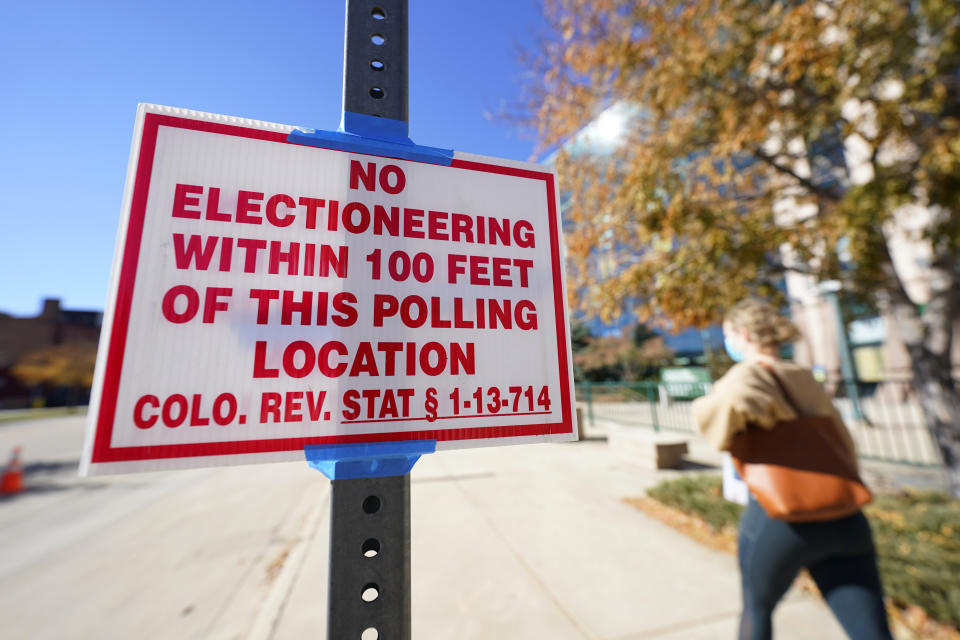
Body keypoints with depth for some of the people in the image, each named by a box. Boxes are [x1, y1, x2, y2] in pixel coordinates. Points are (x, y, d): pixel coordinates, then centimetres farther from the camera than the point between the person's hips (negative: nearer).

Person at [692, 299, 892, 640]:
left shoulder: (746, 374, -8)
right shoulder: (805, 378, 12)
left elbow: (736, 398, -32)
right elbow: (845, 446, 18)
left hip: (779, 517, -5)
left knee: (756, 607, 22)